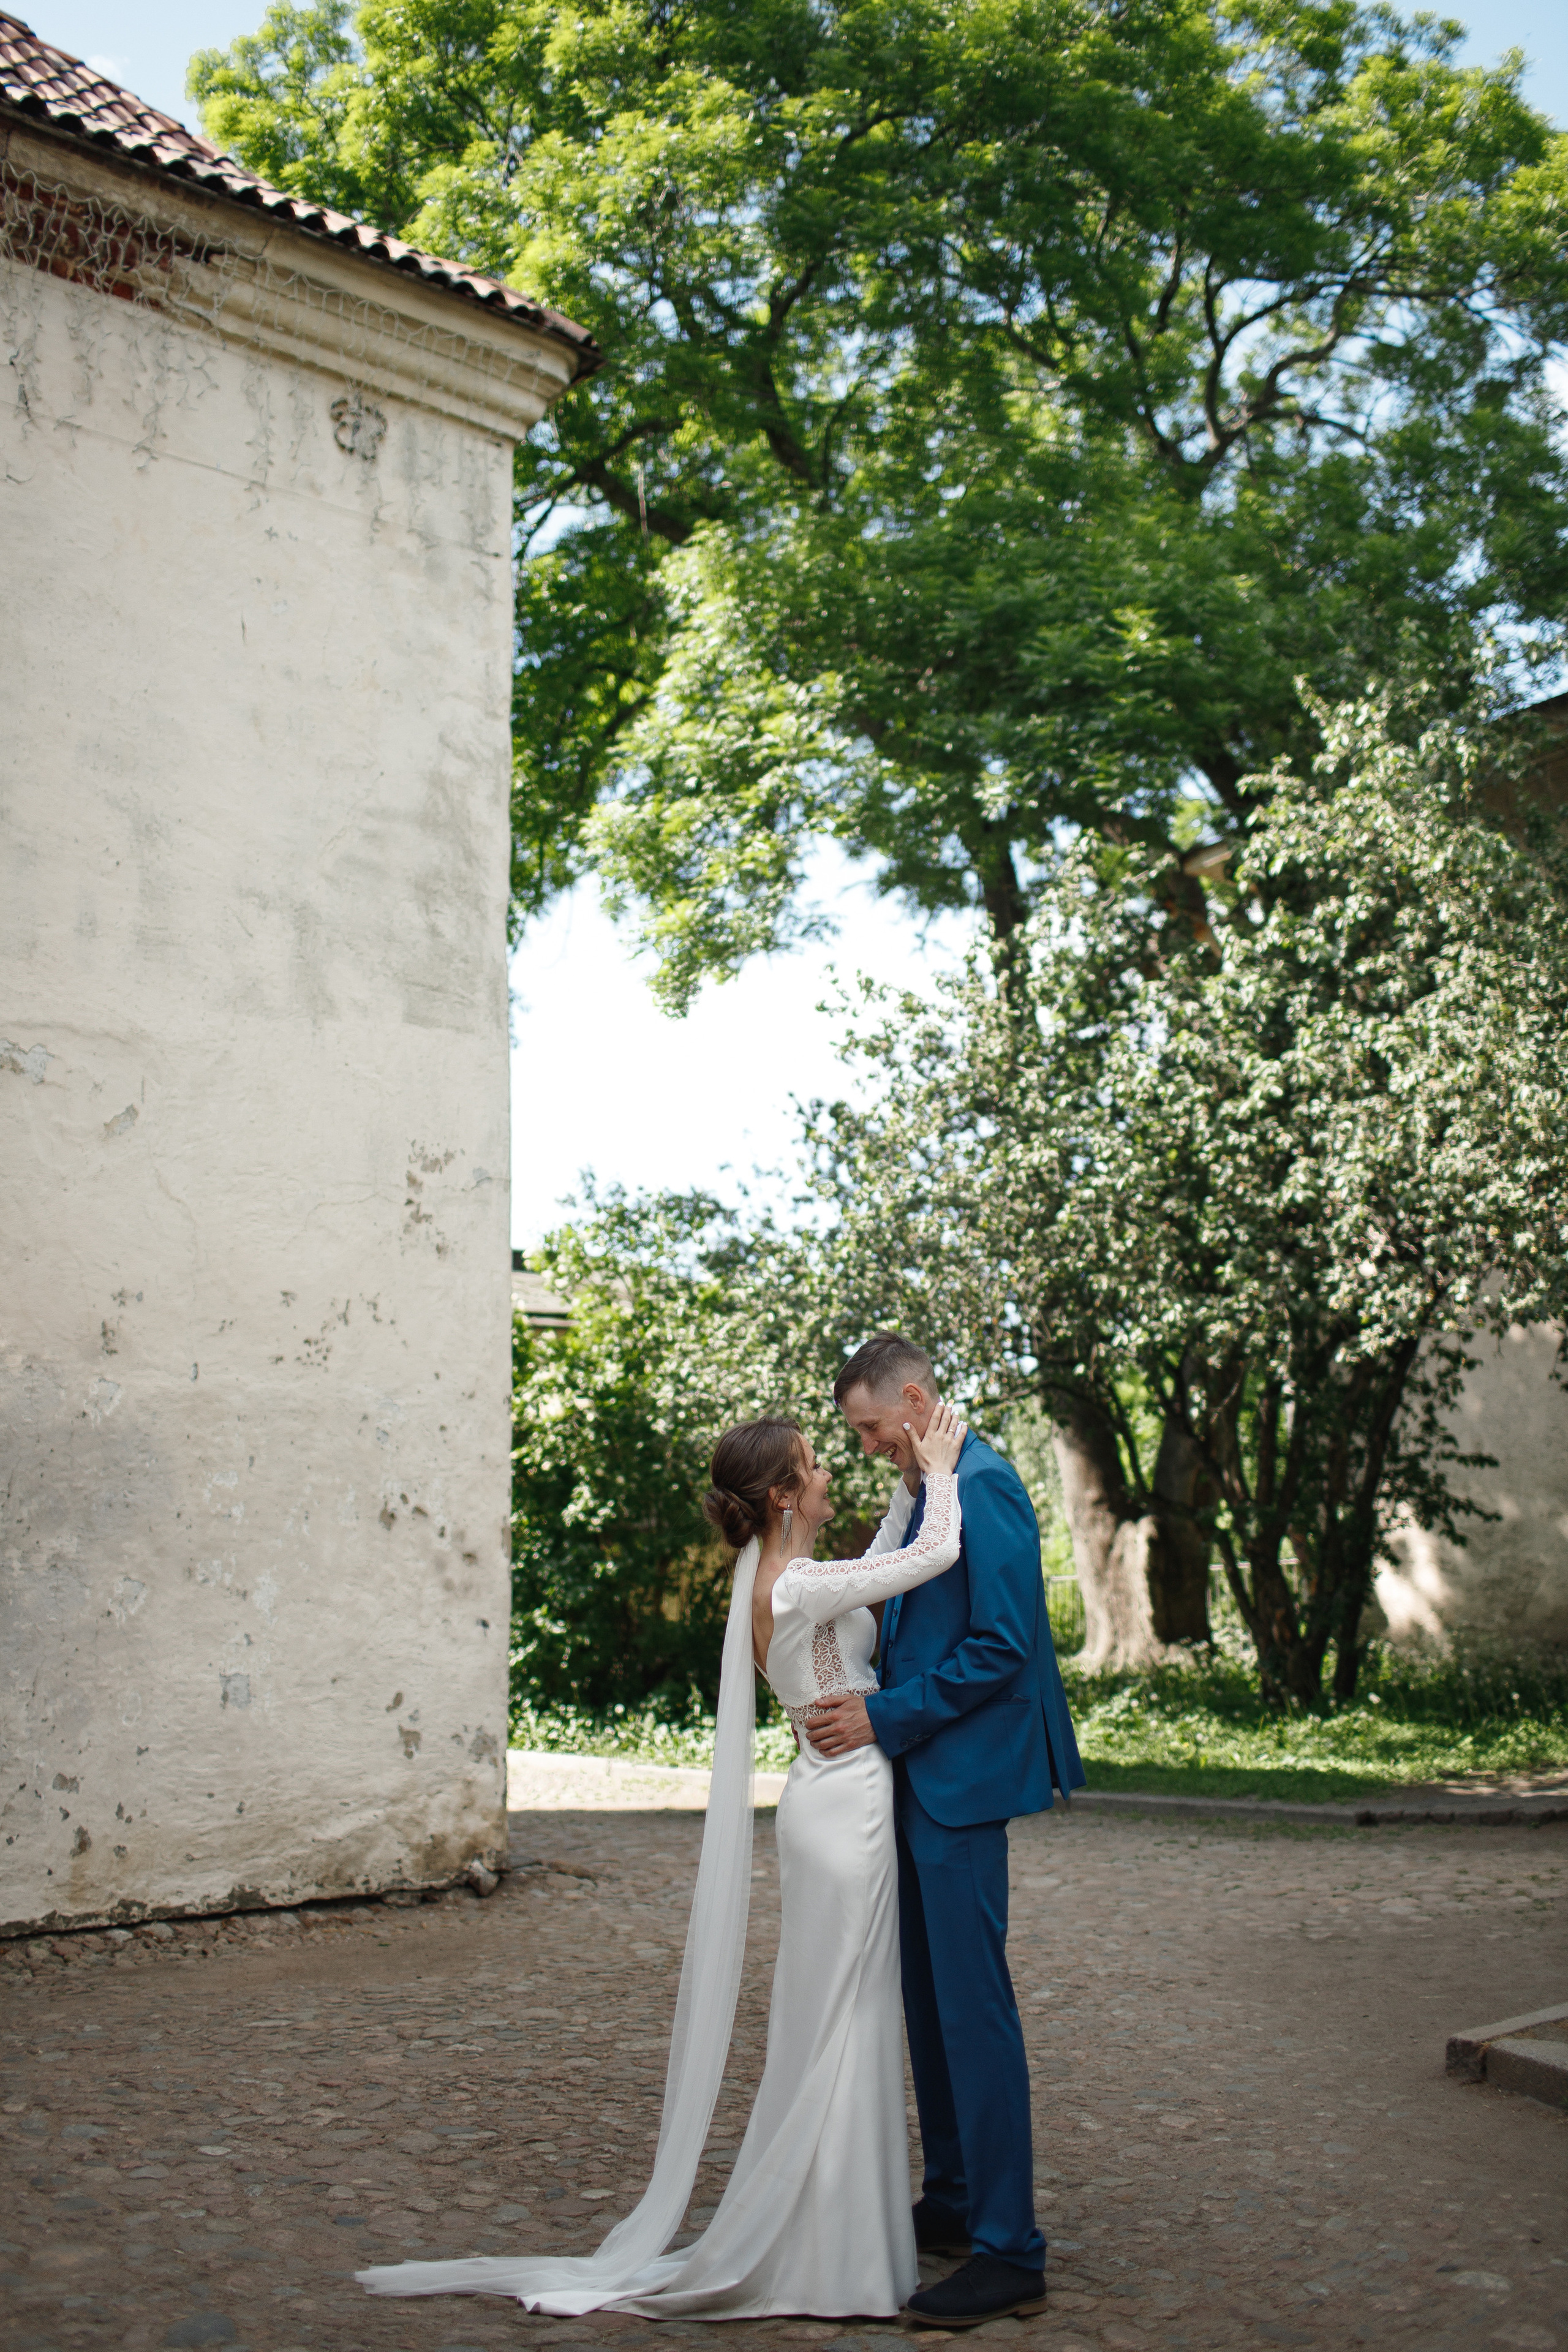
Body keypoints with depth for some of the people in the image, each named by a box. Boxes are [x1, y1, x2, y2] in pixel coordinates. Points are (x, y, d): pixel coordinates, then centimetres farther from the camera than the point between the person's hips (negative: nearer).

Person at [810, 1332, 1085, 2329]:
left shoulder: (982, 1484, -15)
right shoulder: (931, 1490, 15)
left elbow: (1002, 1646, -20)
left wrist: (886, 1718, -17)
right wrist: (866, 1705, 9)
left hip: (963, 1781, -10)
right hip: (923, 1780, 10)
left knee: (973, 2004, -6)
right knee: (930, 2000, 16)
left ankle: (1010, 2250, 2)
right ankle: (953, 2203, 28)